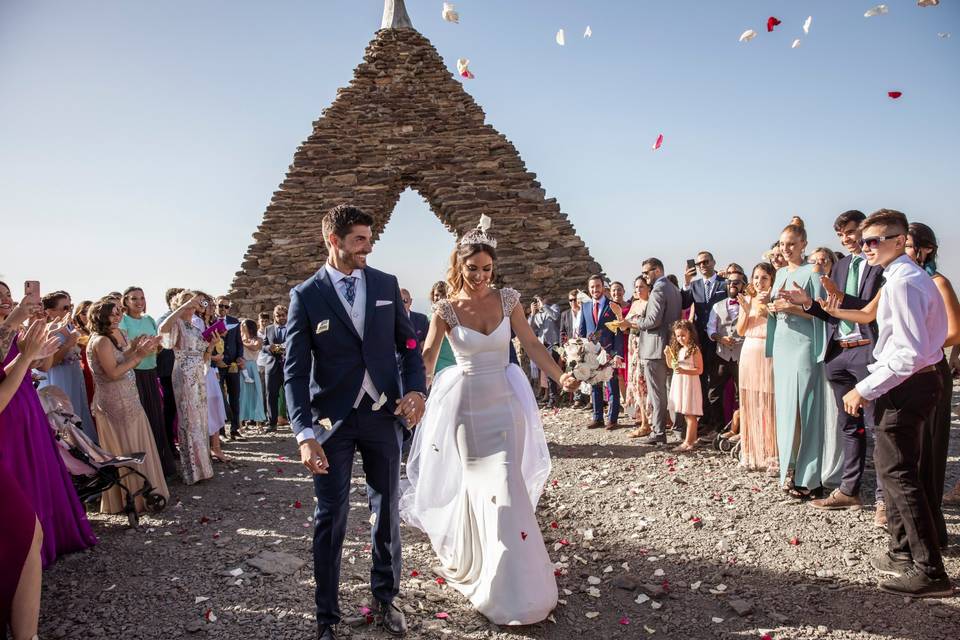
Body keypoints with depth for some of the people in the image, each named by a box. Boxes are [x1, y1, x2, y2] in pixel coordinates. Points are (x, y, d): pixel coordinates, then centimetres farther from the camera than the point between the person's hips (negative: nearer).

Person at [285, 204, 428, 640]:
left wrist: (416, 389, -9)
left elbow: (408, 343, 9)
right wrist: (304, 434, -18)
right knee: (331, 518, 6)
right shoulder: (306, 295, -5)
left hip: (384, 413, 3)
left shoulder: (386, 285, 3)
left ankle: (386, 597, 34)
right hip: (332, 420, -2)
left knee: (386, 510, 14)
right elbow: (295, 370, -8)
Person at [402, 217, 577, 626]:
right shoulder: (447, 310, -5)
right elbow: (427, 358, -7)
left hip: (503, 401, 1)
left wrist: (560, 377, -12)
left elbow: (531, 344, 0)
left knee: (505, 483, 1)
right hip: (465, 404, -1)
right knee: (475, 482, 8)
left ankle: (516, 585, 20)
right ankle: (469, 560, 31)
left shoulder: (507, 300, 0)